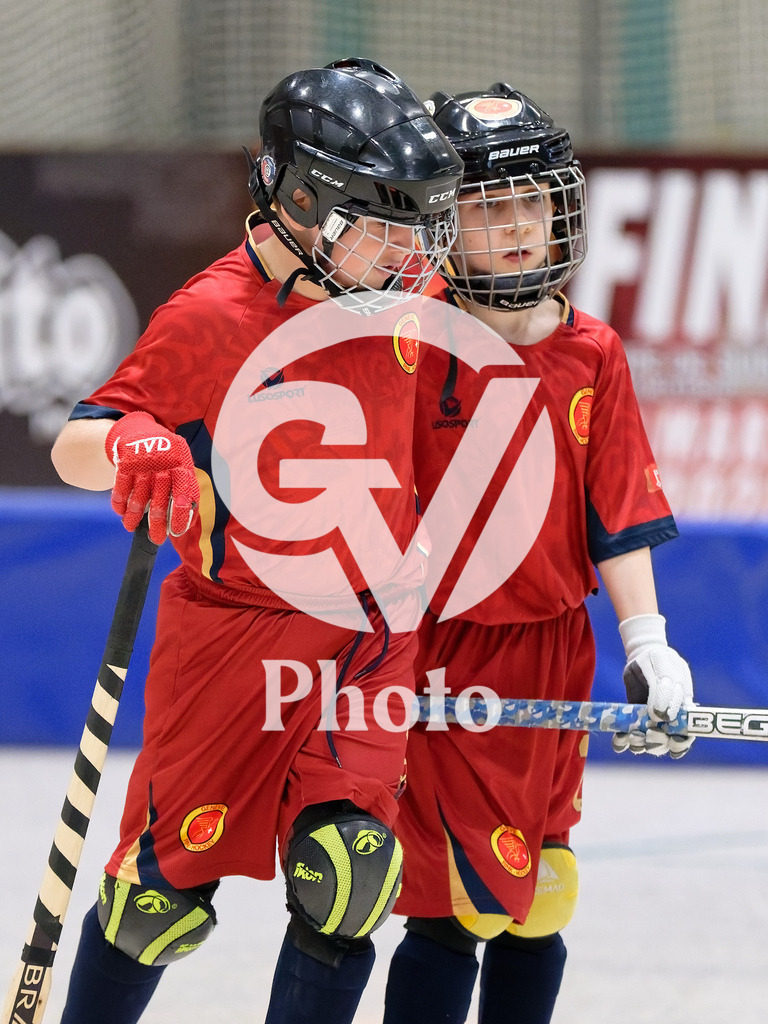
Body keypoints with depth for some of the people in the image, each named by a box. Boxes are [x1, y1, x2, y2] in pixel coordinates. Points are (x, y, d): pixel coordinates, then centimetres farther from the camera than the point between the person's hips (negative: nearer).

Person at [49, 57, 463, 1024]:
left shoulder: (400, 298, 1)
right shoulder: (213, 316, -15)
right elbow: (73, 449, -13)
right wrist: (131, 447, -35)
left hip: (369, 637, 4)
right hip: (234, 637, -4)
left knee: (346, 879, -9)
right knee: (168, 887, 0)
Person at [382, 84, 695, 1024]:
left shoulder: (592, 357, 4)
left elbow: (618, 518, 5)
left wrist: (646, 647, -2)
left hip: (551, 656, 4)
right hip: (437, 658, -4)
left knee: (537, 908, 9)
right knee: (455, 907, -9)